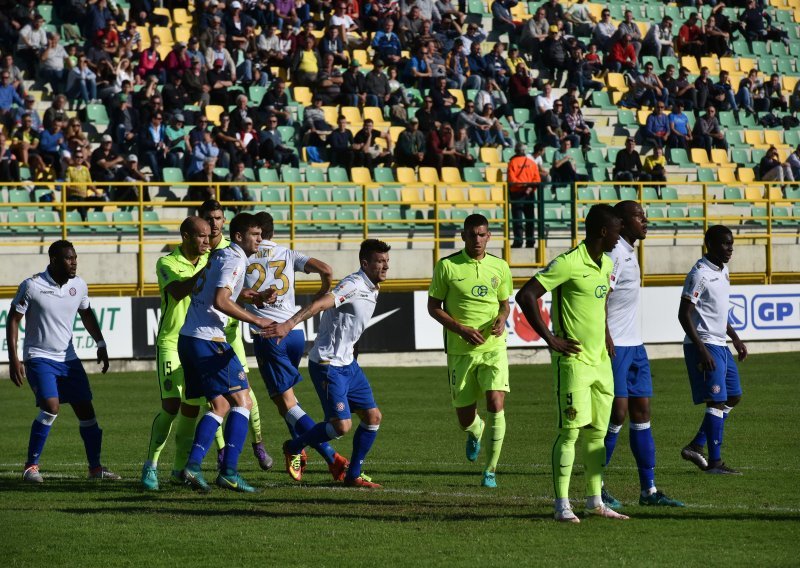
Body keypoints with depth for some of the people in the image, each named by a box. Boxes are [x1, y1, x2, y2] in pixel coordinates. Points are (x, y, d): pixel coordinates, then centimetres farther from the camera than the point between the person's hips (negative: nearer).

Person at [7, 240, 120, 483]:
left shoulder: (78, 285, 2)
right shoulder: (32, 286, -13)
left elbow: (86, 314, 20)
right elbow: (13, 320, -6)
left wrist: (101, 344, 15)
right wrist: (13, 359, -11)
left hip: (68, 358, 5)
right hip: (39, 358, -5)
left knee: (85, 409, 1)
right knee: (51, 407, -22)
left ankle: (96, 467, 13)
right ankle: (31, 466, -10)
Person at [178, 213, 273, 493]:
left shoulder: (219, 255, 19)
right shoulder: (234, 260, -9)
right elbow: (220, 301, -20)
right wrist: (256, 321, -15)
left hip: (187, 338, 9)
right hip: (208, 339, -9)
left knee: (220, 406, 12)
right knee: (242, 401, -4)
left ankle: (193, 465, 1)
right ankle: (228, 472, -10)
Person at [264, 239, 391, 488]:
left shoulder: (372, 289, 11)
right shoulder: (354, 285, -19)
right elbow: (320, 304, -35)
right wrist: (289, 325, -47)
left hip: (347, 363, 10)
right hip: (327, 364, -10)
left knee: (373, 416, 5)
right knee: (342, 425, -13)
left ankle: (354, 475, 16)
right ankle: (294, 447, 11)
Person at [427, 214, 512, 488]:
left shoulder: (500, 267, 5)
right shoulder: (447, 267, -3)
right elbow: (433, 306, 0)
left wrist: (502, 319, -6)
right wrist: (461, 329, -13)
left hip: (493, 347, 1)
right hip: (460, 351, -1)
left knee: (496, 404, -18)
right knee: (465, 419, 4)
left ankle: (491, 469, -6)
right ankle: (475, 432, 44)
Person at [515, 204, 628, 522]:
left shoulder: (606, 264, 13)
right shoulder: (568, 263, -15)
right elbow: (525, 296, -19)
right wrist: (551, 339, -18)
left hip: (601, 361, 8)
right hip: (573, 361, -8)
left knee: (596, 433, 11)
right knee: (571, 431, -8)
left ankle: (595, 500, 19)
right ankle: (562, 505, -5)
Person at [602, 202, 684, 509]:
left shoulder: (630, 253, 18)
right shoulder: (614, 253, -13)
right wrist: (606, 337, -28)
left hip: (634, 345, 10)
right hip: (615, 345, -10)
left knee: (642, 411, 6)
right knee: (618, 412, -9)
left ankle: (649, 490, 7)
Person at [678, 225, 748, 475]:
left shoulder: (723, 271, 13)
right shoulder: (700, 274, -16)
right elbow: (684, 314, -19)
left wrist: (735, 338, 22)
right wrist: (702, 350, -23)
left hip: (720, 346, 10)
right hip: (704, 345, -10)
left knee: (733, 396, 12)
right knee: (717, 400, -11)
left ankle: (696, 447, 15)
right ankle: (715, 461, -7)